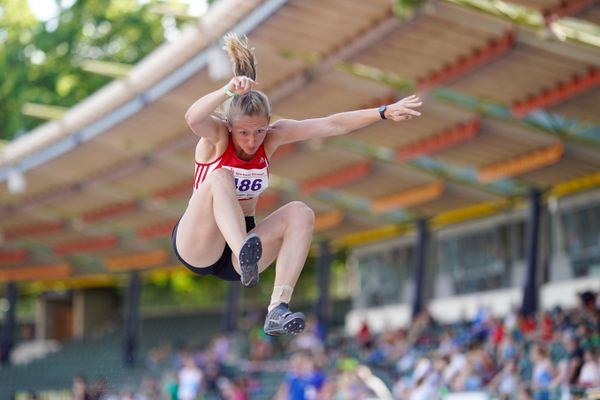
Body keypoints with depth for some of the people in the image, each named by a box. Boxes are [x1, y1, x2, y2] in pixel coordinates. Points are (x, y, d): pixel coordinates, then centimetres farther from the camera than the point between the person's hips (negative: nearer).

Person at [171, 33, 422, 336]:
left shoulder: (273, 136, -3)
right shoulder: (216, 136, -15)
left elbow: (332, 125, -7)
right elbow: (192, 118, -39)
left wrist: (384, 113, -14)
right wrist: (228, 91, -56)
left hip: (244, 238, 5)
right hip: (196, 247, -5)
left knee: (300, 213, -22)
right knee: (220, 177, -31)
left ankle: (278, 308, -33)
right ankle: (244, 253, -56)